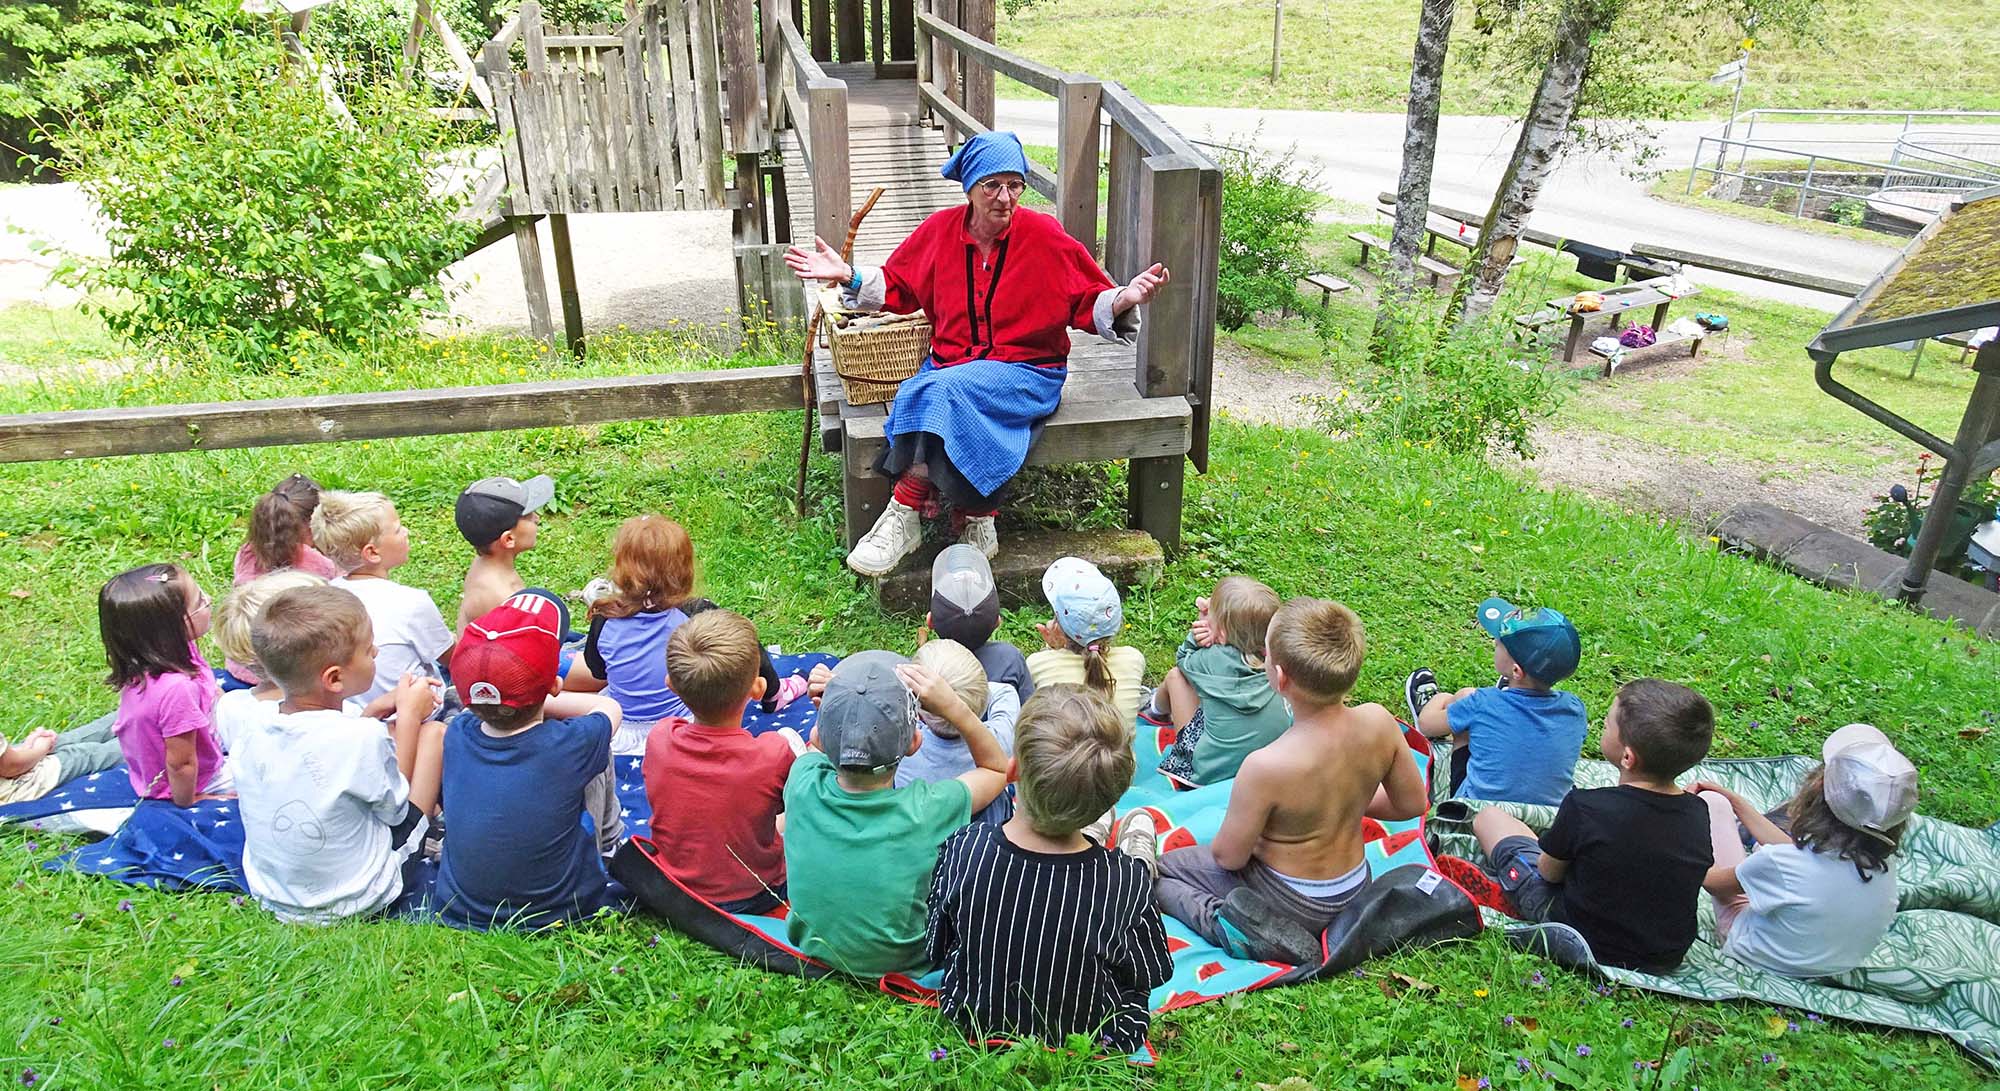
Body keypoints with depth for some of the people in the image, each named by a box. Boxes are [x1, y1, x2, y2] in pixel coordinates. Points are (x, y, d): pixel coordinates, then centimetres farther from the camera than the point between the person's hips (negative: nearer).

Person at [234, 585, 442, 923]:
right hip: (359, 902, -6)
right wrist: (409, 715, -1)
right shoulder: (362, 739, -28)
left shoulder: (252, 729, -11)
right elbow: (396, 809, -8)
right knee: (433, 731, 3)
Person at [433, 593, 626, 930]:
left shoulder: (458, 733, -14)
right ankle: (608, 837, 35)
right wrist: (540, 700, 5)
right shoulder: (572, 745, -23)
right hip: (560, 912, -3)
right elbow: (609, 707, 1)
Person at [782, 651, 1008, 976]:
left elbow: (819, 742, 1)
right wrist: (953, 706, -25)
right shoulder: (927, 810, -32)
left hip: (813, 949, 3)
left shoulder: (803, 783, -26)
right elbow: (997, 767, -10)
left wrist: (828, 706, -20)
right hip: (904, 965, -3)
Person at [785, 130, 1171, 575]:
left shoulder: (1045, 236, -3)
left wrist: (1125, 298, -20)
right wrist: (847, 276, 5)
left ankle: (905, 515, -20)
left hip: (1026, 370, -3)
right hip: (949, 363, 3)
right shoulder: (941, 229, 6)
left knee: (944, 390, -31)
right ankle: (976, 518, -20)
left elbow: (1089, 302, 0)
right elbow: (898, 287, 17)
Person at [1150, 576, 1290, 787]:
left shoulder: (1213, 659, -19)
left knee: (1175, 676, 11)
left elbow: (1183, 660, 7)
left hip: (1211, 774, -4)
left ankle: (1157, 709, 44)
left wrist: (1200, 623, -7)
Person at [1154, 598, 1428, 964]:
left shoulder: (1266, 766, -36)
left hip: (1290, 902, -6)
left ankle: (1221, 921, -11)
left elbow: (1228, 857, -20)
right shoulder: (1378, 722, -22)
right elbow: (1413, 804, -4)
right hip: (1355, 889, 7)